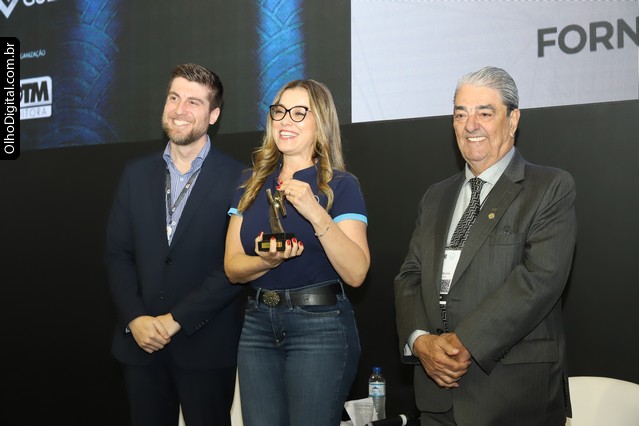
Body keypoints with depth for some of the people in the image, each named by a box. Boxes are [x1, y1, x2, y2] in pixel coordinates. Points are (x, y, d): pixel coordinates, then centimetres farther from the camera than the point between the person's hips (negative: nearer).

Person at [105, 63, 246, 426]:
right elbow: (118, 253, 7)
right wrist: (135, 319, -7)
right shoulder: (137, 174, 9)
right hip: (140, 342, 4)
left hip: (206, 345, -3)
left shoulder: (237, 179, -5)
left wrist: (175, 321, -13)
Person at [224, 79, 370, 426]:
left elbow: (356, 273, -14)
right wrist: (265, 262, -16)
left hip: (321, 328, -4)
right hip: (258, 325, 4)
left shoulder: (341, 185, -4)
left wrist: (316, 213, -24)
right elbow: (232, 267, 5)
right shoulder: (251, 183, 9)